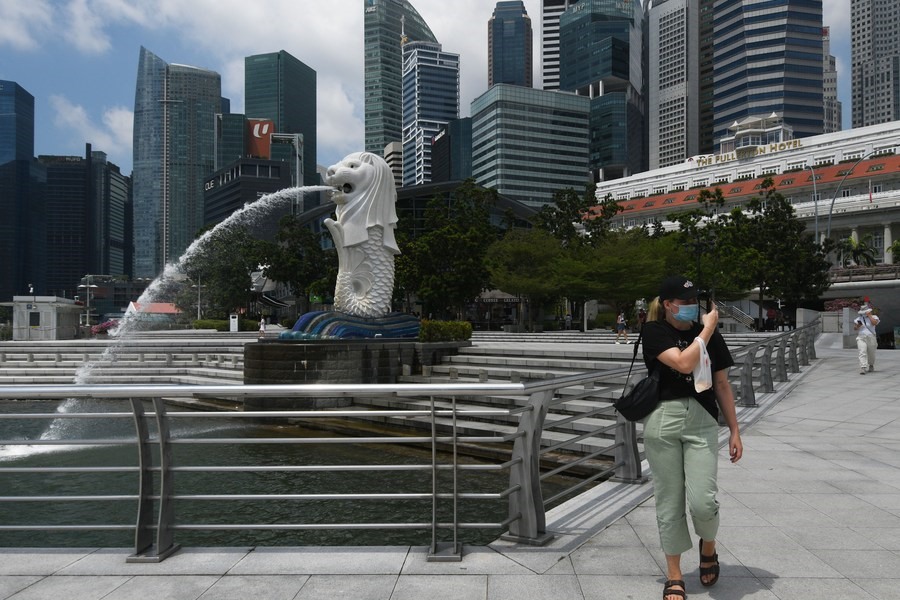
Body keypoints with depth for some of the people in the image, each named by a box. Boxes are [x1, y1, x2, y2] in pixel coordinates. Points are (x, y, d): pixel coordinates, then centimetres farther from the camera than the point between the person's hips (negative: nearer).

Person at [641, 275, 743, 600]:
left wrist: (735, 431, 10)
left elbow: (722, 384, 10)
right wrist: (708, 329, -9)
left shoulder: (709, 334, 6)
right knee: (669, 501, 5)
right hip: (662, 423, -2)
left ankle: (708, 546, 26)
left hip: (702, 421, 2)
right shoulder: (654, 332, -4)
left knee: (702, 500, -9)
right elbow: (684, 363, -21)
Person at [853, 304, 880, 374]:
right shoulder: (858, 319, 10)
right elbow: (855, 328, 5)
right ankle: (863, 368, -25)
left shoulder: (874, 317, 3)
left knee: (871, 354, 11)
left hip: (871, 338, 0)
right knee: (862, 353, -16)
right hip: (861, 338, 1)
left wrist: (869, 315, -13)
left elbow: (874, 323, -18)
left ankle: (871, 366, 37)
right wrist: (858, 325, -16)